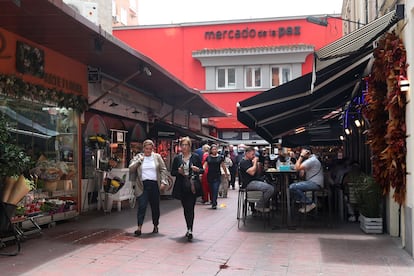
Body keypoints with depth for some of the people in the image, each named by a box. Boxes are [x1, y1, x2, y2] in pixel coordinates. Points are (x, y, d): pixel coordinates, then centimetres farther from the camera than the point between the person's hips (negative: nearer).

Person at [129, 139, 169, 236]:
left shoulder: (157, 157, 8)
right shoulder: (138, 157, 8)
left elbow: (163, 170, 6)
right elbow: (131, 170, -1)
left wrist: (163, 182, -5)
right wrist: (138, 160, -10)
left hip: (154, 185, 1)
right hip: (143, 185, -1)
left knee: (155, 207, 10)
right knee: (141, 206, -10)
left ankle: (155, 226, 25)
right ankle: (139, 227, -10)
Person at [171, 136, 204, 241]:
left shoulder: (195, 157, 2)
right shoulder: (177, 158, 7)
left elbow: (202, 170, 5)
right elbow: (172, 172, 9)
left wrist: (197, 170, -17)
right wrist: (179, 172, -11)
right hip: (181, 187, 3)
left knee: (190, 208, -10)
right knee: (185, 209, 11)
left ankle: (190, 230, -12)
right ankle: (189, 229, 24)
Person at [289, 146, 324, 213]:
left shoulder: (312, 160, -15)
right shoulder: (311, 159, 19)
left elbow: (297, 168, -19)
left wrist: (301, 156, -13)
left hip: (315, 184, -11)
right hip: (313, 182, 11)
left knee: (292, 187, -22)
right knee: (291, 186, 14)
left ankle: (310, 204, -12)